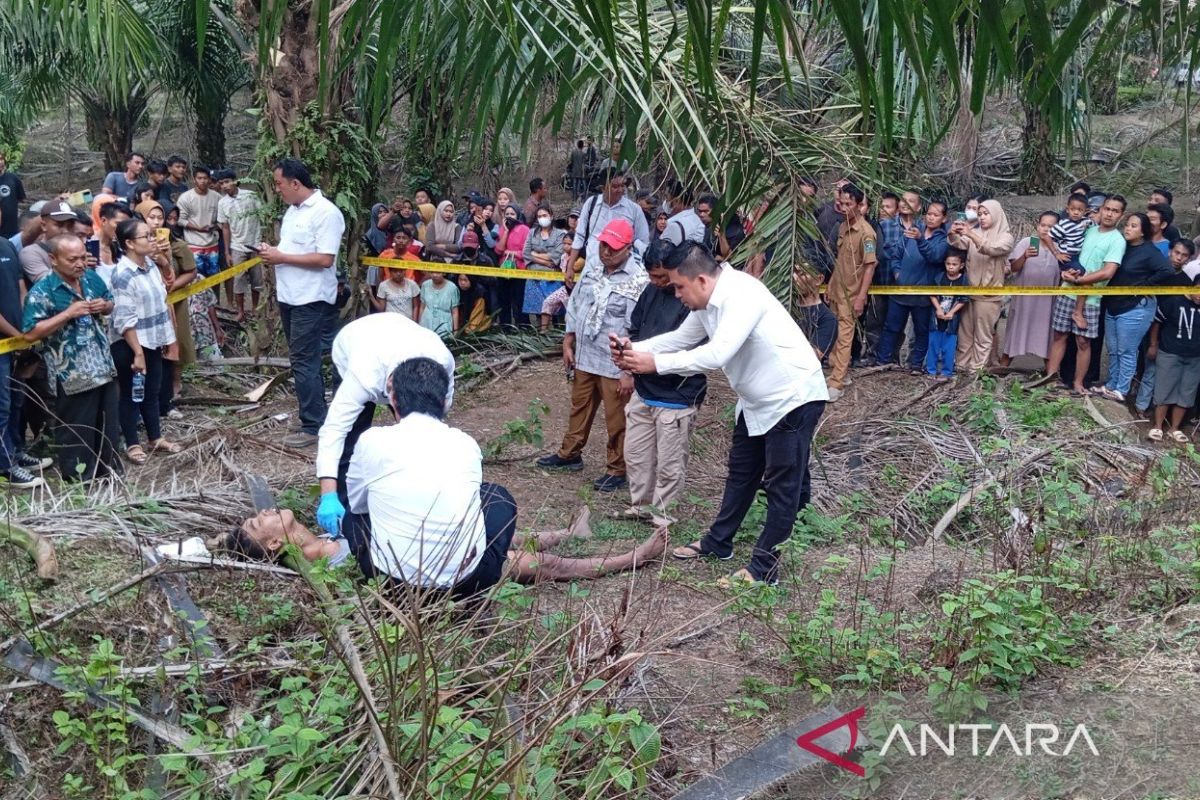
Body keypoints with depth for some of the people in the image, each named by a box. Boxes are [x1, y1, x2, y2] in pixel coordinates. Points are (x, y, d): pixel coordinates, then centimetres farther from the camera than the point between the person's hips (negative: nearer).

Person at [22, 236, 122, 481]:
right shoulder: (41, 291, -14)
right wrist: (68, 313, -23)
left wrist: (104, 306, -3)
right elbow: (31, 333, -19)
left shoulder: (92, 278, 5)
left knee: (108, 425, 17)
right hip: (72, 375, -6)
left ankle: (108, 470, 32)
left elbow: (110, 303, 22)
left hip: (104, 367, 7)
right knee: (76, 431, 5)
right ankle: (78, 479, 17)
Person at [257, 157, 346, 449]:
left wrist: (281, 257, -19)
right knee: (303, 360, 16)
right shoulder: (293, 210, 13)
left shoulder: (326, 212, -16)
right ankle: (317, 414, 26)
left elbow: (325, 259, -23)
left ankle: (313, 427, -1)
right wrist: (272, 251, 3)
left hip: (312, 300, -10)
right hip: (290, 296, 10)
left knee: (304, 363, -8)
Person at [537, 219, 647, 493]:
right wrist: (568, 344, 12)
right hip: (584, 357, 7)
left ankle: (617, 470, 22)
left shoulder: (639, 280, -20)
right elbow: (575, 304, 12)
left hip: (615, 365, -7)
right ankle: (570, 454, 41)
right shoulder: (592, 265, 3)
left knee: (616, 420, 6)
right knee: (580, 408, 23)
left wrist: (629, 371, -19)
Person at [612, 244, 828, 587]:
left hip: (794, 397, -10)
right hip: (758, 400, 10)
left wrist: (655, 363, -32)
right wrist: (635, 349, -5)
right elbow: (681, 338, 11)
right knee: (741, 472, 20)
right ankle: (718, 542, 35)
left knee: (783, 486, 0)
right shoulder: (708, 301, 0)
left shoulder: (742, 295, -29)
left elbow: (717, 354, -38)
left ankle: (763, 568, 8)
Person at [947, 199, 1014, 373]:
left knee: (983, 335, 3)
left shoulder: (1006, 236, -4)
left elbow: (992, 249, -24)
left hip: (989, 294, -4)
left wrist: (971, 235, -38)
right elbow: (959, 244, -9)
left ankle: (977, 370, 8)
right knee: (965, 332, 11)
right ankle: (961, 365, 20)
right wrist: (953, 234, -32)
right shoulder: (975, 233, 8)